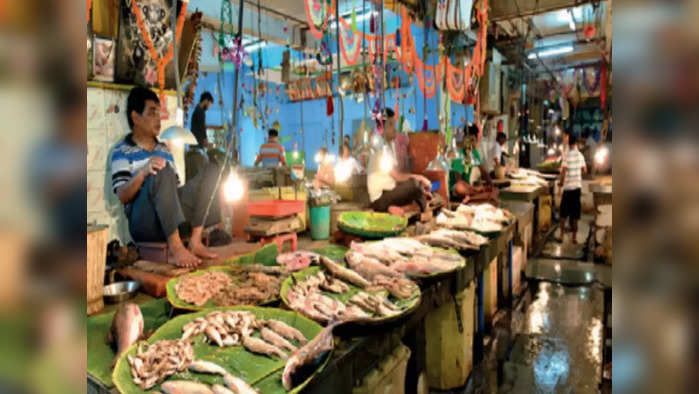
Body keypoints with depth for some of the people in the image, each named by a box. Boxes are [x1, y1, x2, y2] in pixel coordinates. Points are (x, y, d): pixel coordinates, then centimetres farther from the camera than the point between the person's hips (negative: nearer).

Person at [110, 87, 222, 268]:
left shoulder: (164, 150, 22)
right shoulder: (122, 151, 4)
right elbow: (122, 196, -8)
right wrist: (143, 172, -25)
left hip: (172, 220, 6)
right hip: (143, 224, -6)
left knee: (211, 169, -6)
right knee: (162, 172, -31)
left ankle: (195, 241, -18)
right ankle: (175, 248, -34)